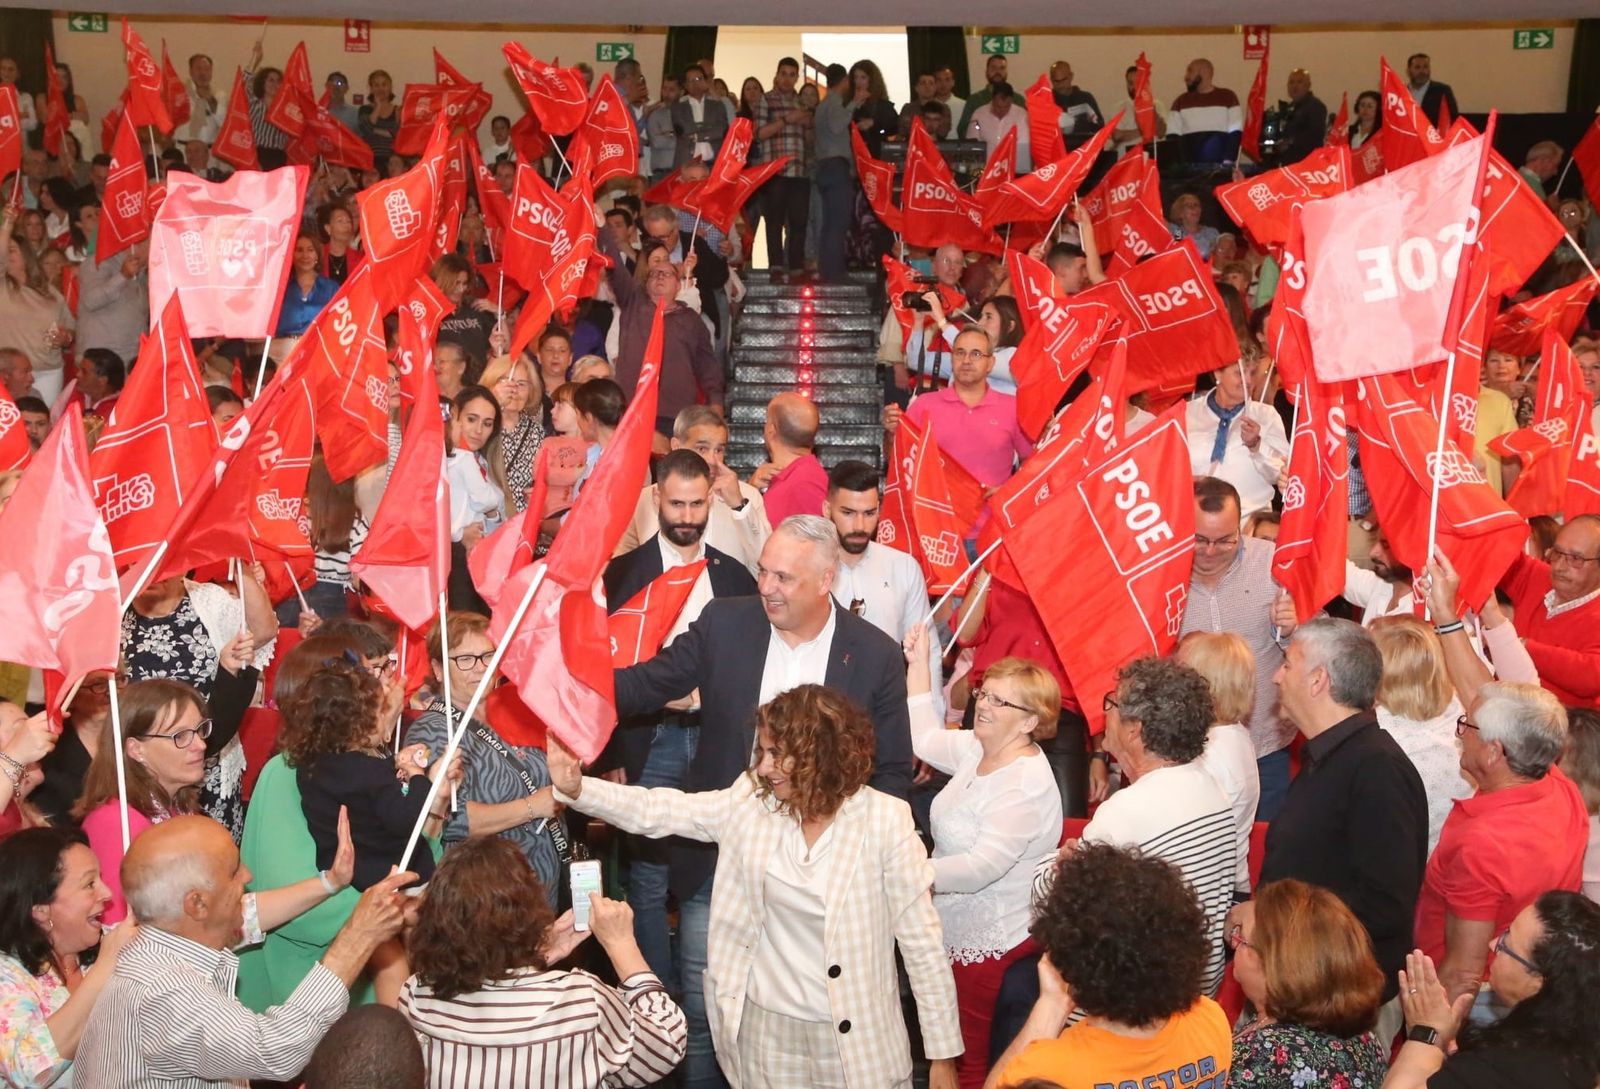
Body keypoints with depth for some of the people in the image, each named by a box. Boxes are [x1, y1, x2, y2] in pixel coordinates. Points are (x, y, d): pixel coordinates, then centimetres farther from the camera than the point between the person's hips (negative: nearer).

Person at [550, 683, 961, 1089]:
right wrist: (577, 789, -17)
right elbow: (654, 811, -1)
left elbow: (922, 942, -10)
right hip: (764, 1029, 3)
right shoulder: (750, 802, -3)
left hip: (857, 1040, -3)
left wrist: (943, 1053, -8)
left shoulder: (884, 820, -13)